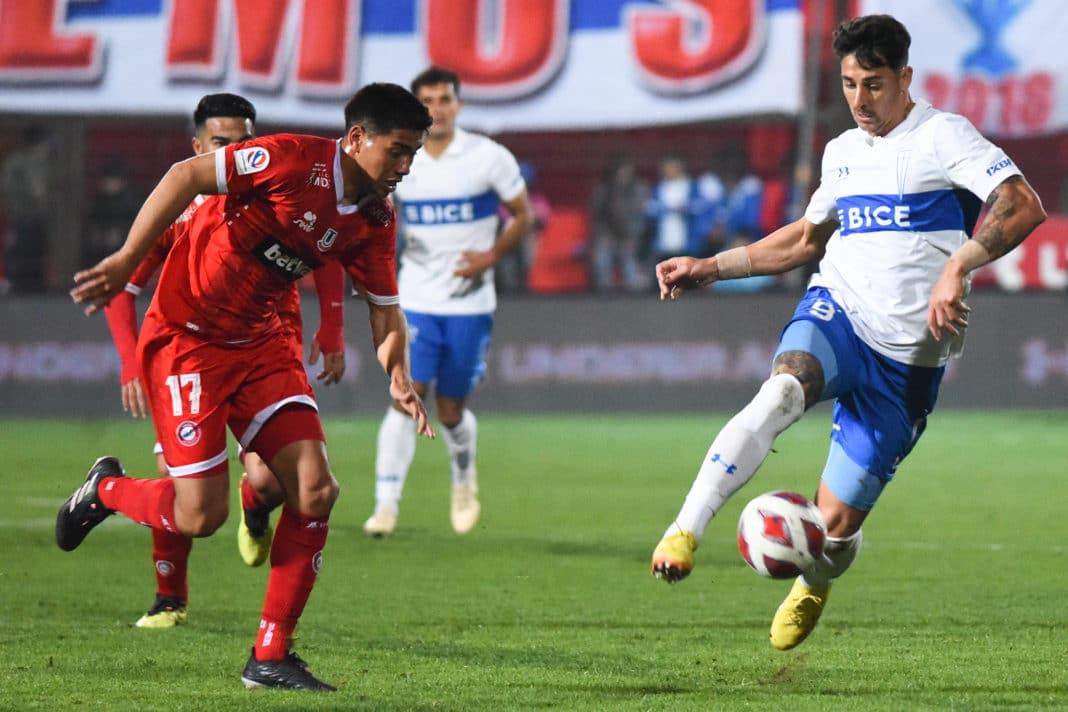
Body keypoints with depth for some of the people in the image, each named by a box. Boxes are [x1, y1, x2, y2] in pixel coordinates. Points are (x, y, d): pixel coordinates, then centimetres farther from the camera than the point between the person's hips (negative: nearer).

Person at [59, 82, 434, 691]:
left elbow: (385, 308, 11)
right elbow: (187, 176, -17)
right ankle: (106, 489, 24)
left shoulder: (376, 220, 1)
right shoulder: (293, 160, -20)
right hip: (186, 337, -7)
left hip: (262, 343, 7)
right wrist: (127, 261, -21)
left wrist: (398, 376, -8)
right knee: (201, 515, -10)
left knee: (316, 492, -9)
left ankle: (271, 657, 2)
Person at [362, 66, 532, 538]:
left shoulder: (489, 158, -5)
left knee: (451, 411, 7)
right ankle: (386, 505, -14)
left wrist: (490, 256, -12)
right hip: (416, 301, 1)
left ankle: (464, 482, 39)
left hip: (470, 304, -1)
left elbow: (523, 216, 3)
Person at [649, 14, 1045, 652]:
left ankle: (814, 587, 36)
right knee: (783, 390, -34)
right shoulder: (842, 152, 15)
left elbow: (1024, 207, -19)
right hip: (836, 314, 4)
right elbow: (807, 239, 31)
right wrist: (711, 268, 24)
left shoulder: (941, 135, -6)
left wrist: (958, 266, -33)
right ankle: (684, 533, -41)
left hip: (908, 358, -4)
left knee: (837, 520, -1)